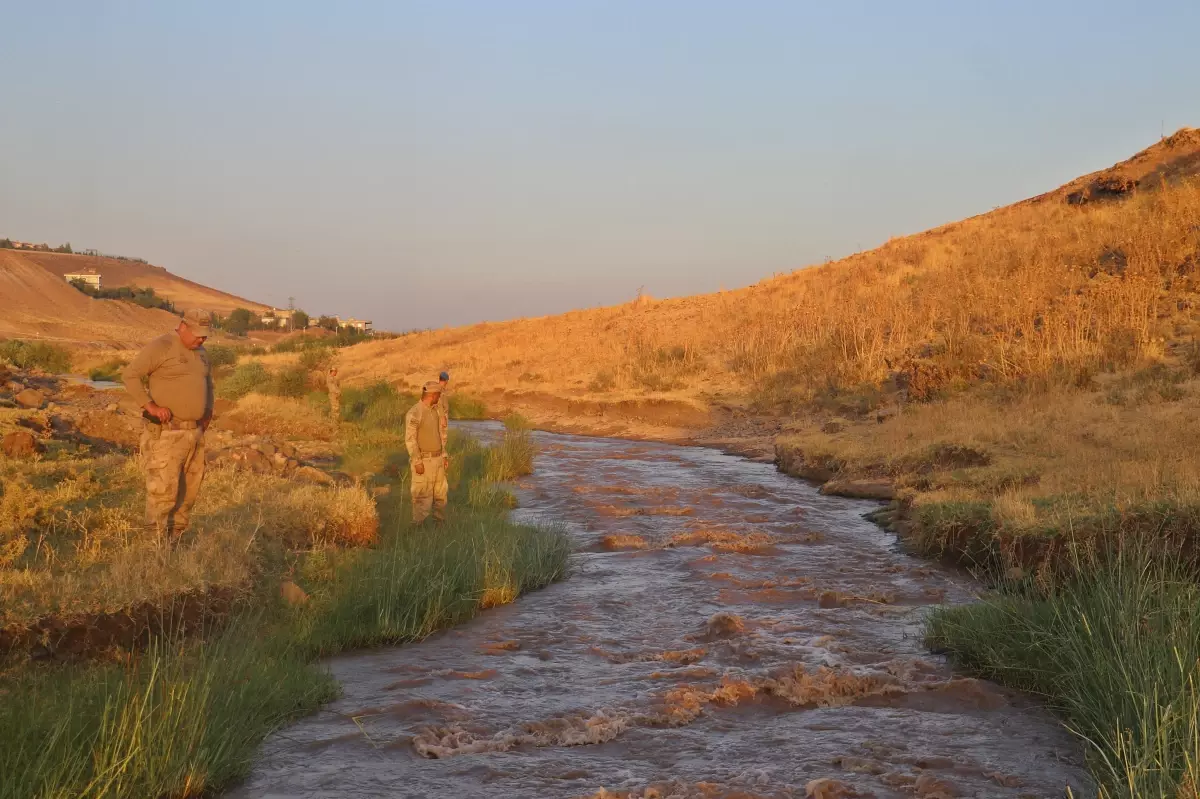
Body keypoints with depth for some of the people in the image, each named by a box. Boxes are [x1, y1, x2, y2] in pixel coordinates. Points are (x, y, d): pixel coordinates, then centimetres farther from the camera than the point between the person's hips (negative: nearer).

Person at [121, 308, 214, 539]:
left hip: (193, 431, 8)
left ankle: (175, 539, 21)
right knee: (163, 491, -9)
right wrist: (151, 406, -24)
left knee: (188, 490, 10)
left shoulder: (199, 352, 12)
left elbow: (207, 382, 30)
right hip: (166, 433, -8)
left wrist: (208, 412, 15)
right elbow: (129, 375, -17)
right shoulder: (160, 347, -14)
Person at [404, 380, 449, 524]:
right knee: (423, 496, -2)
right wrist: (417, 462, -22)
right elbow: (410, 439, -21)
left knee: (441, 492, 14)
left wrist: (444, 455, 14)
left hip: (437, 459, 8)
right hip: (423, 461, -8)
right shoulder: (414, 413, -20)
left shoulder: (434, 411, 8)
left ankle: (440, 523, 27)